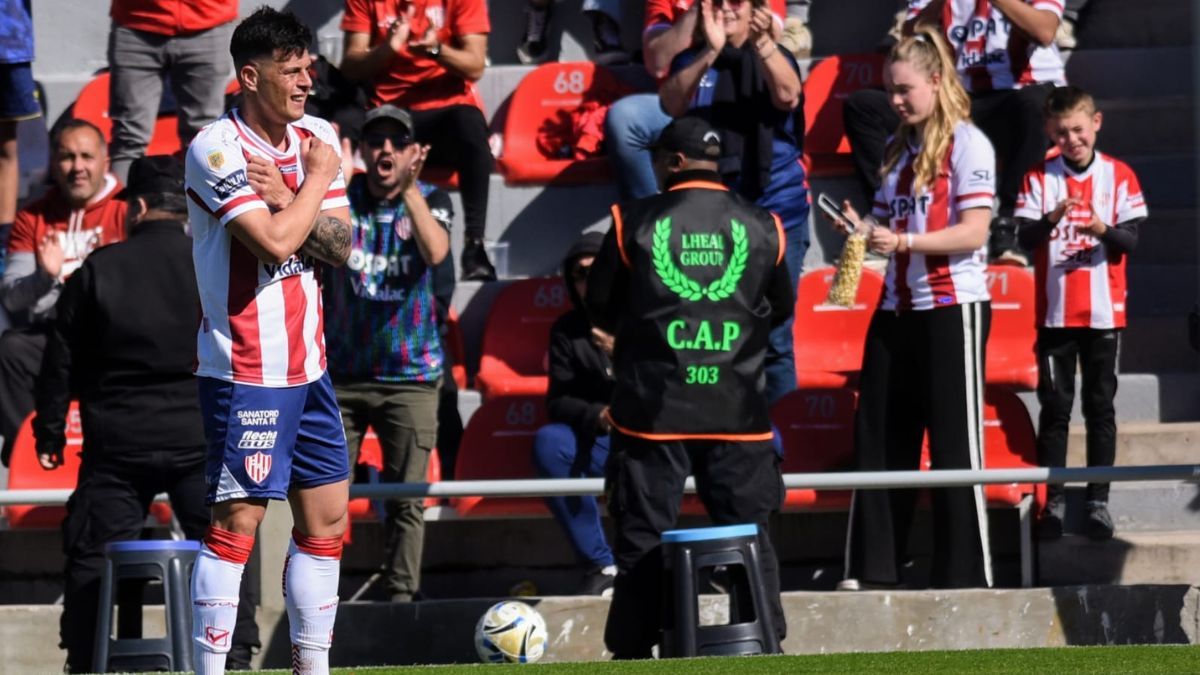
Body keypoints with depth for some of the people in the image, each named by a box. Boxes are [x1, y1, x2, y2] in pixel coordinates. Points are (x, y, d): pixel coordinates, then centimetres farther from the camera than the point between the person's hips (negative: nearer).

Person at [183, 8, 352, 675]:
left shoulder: (318, 138, 9)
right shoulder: (216, 148, -14)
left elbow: (339, 246, 3)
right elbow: (275, 242, -23)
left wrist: (284, 200, -13)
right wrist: (316, 180, -9)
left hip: (307, 364, 8)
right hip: (244, 369, -8)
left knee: (326, 518, 10)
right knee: (237, 521, -9)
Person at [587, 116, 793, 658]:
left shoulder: (634, 222, -4)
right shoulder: (761, 228, 2)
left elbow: (600, 307, 5)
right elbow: (780, 309, 15)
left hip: (652, 409, -1)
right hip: (737, 410, 1)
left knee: (644, 534, 5)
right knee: (749, 533, 8)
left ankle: (632, 652, 5)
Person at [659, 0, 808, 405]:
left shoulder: (775, 59, 4)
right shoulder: (692, 62, 7)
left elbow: (788, 96, -18)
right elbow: (671, 103, -14)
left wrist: (763, 42, -35)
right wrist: (710, 52, -30)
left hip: (776, 214, -1)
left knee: (773, 340, -4)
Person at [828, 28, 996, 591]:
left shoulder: (967, 144, -7)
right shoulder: (896, 148, 15)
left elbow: (974, 231, -15)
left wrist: (903, 241, -25)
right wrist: (865, 231, -3)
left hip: (952, 307, -7)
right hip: (897, 309, 7)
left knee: (953, 444, -4)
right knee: (879, 438, 5)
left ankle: (964, 574, 0)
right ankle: (871, 567, 9)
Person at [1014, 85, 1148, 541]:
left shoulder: (1119, 177, 1)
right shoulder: (1039, 179, 2)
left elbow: (1130, 241, -4)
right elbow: (1026, 238, -7)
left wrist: (1103, 229, -25)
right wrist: (1052, 219, -27)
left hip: (1104, 312, 0)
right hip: (1055, 311, 0)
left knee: (1100, 406, 3)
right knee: (1054, 407, 2)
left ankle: (1098, 501, 6)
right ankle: (1053, 500, 6)